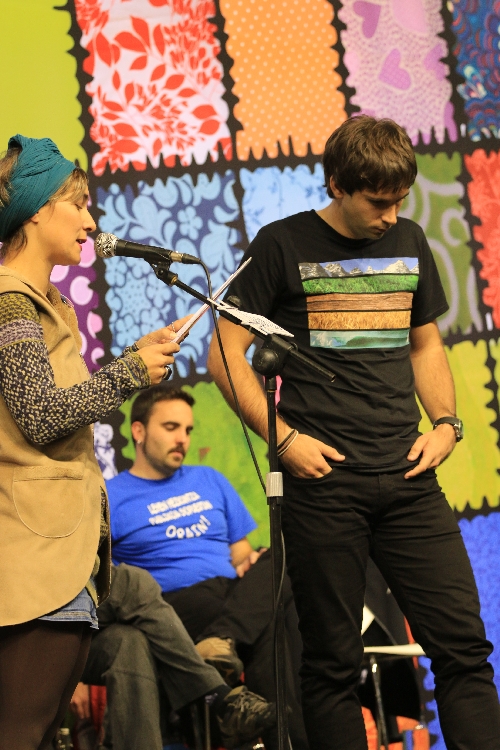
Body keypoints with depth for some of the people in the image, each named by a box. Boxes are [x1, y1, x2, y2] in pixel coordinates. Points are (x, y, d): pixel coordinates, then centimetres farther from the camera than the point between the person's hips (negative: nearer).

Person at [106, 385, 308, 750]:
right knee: (270, 625, -33)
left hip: (238, 595, 6)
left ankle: (221, 640, -43)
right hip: (175, 607, -6)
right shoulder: (110, 497, 6)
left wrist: (252, 566, 0)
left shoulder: (209, 481, 25)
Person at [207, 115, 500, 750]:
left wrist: (445, 422, 8)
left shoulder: (408, 243, 13)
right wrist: (284, 438, -10)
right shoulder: (283, 245, -1)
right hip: (324, 478, -4)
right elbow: (226, 355, -2)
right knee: (332, 662, 2)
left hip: (406, 477, 4)